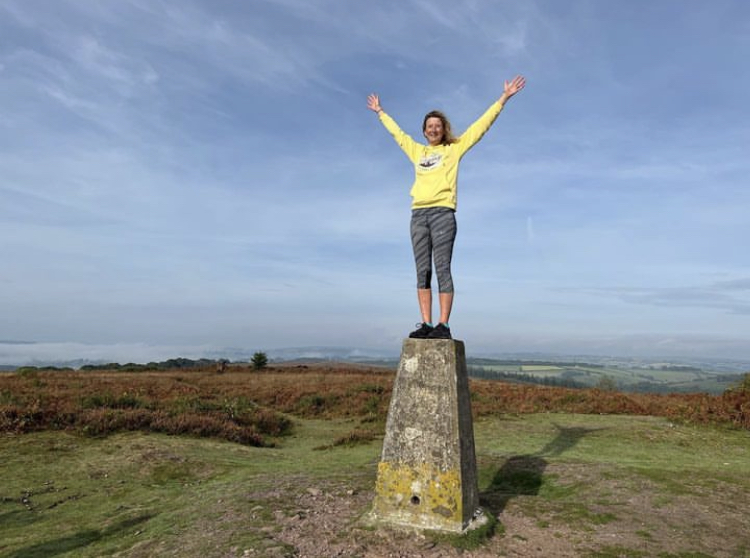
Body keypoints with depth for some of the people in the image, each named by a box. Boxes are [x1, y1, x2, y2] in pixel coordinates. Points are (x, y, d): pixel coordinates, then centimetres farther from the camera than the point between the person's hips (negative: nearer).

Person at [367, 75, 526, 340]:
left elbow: (481, 125, 11)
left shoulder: (454, 149, 12)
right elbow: (396, 132, 36)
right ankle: (426, 324, 0)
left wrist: (503, 98, 10)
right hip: (418, 214, 4)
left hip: (443, 213, -4)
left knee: (442, 269, -9)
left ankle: (443, 325, -11)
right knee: (422, 271, -1)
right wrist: (380, 112, 46)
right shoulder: (417, 151, 22)